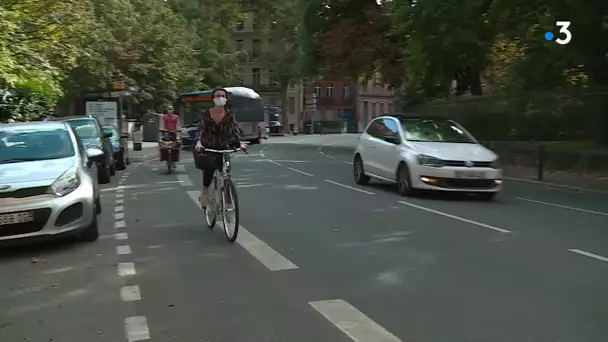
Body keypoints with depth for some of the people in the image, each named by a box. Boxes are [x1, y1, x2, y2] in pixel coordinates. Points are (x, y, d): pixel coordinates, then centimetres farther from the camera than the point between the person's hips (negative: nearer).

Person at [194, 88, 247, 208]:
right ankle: (205, 192, -17)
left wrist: (240, 142, -32)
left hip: (223, 149, 3)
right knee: (210, 165, -33)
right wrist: (198, 142, -39)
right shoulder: (206, 114, -8)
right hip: (208, 148, -2)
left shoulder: (229, 115, -3)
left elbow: (235, 130, -12)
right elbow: (200, 130, -19)